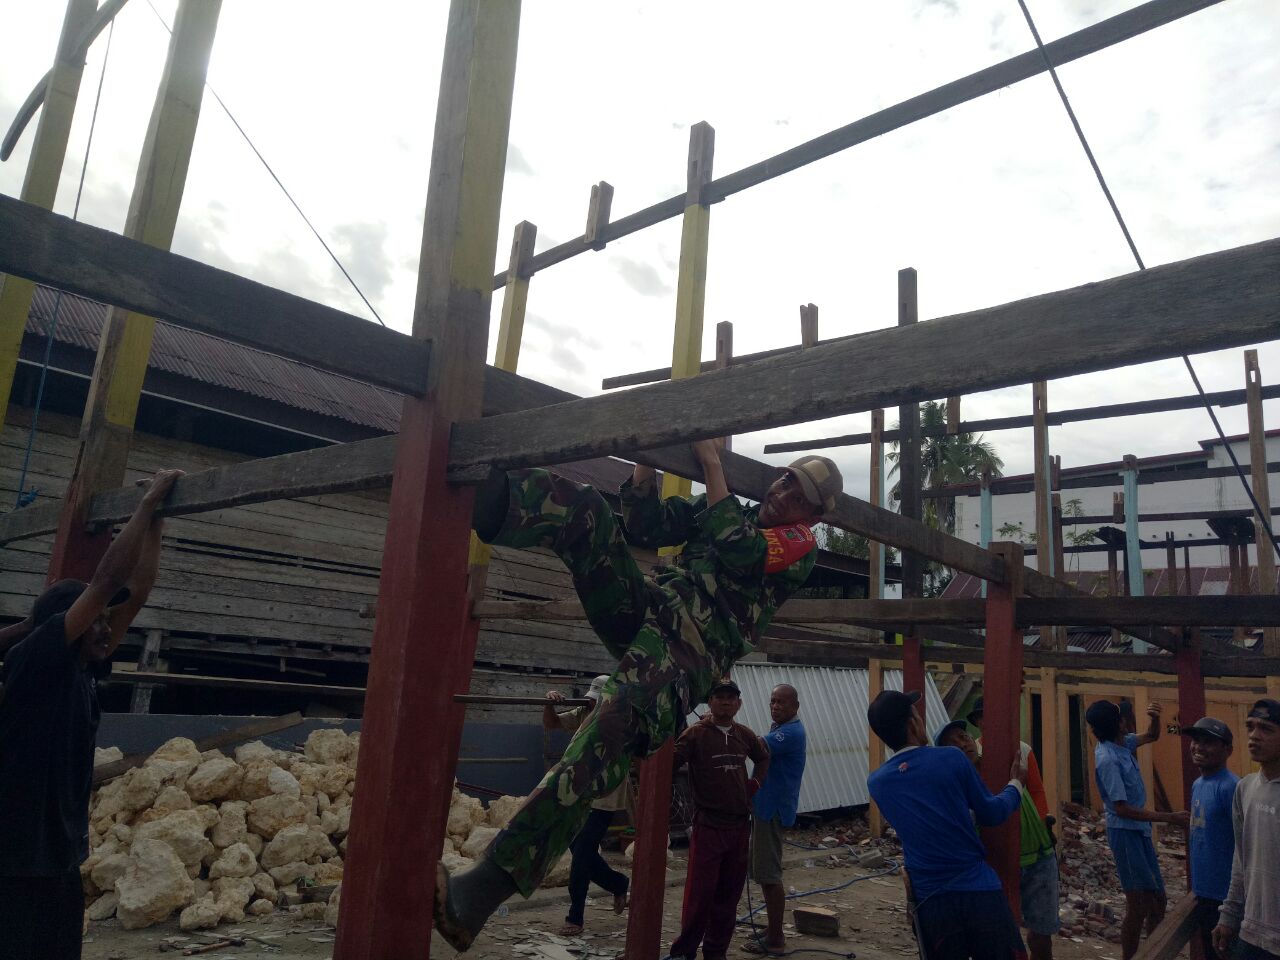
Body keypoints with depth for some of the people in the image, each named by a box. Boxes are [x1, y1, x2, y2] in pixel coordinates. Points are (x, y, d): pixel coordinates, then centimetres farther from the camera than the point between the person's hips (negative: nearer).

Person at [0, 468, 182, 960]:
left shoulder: (85, 672, 7)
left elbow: (135, 592, 9)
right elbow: (106, 580, -17)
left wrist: (157, 520, 8)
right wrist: (147, 503, -13)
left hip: (61, 862, 8)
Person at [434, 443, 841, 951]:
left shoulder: (799, 544, 8)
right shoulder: (727, 509, 23)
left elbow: (739, 552, -12)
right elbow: (645, 527, 15)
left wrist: (713, 463, -7)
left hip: (687, 651, -6)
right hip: (640, 609, 6)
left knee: (614, 726, -33)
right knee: (580, 504, -12)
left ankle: (482, 890, -36)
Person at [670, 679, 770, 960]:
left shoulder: (744, 734, 7)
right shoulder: (696, 733, -9)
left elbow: (763, 757, 27)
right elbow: (668, 761, -21)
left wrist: (755, 782, 14)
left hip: (740, 824, 5)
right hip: (708, 824, -5)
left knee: (729, 893, 13)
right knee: (700, 892, -2)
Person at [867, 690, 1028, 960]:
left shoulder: (876, 783, 1)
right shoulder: (952, 759, -7)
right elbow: (992, 814, 6)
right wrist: (1016, 783, 25)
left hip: (932, 900, 2)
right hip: (982, 891, -2)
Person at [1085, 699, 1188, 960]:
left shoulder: (1122, 743, 3)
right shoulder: (1108, 759, -24)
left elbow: (1152, 736, 20)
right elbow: (1122, 809, -25)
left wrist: (1155, 718, -4)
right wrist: (1170, 818, -24)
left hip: (1139, 830, 9)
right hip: (1125, 833, -9)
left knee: (1157, 899, 16)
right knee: (1139, 906, -5)